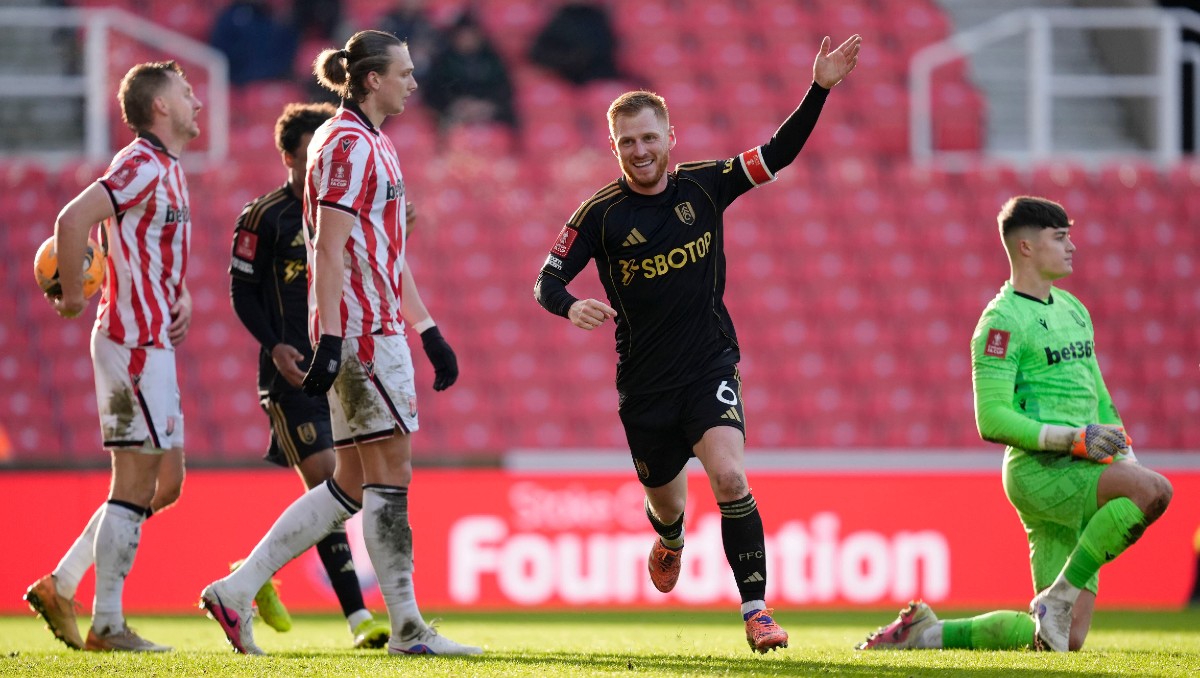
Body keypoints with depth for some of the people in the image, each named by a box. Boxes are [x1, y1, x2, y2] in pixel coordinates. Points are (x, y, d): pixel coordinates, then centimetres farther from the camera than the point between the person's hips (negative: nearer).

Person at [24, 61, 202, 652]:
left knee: (164, 483, 13)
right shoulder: (142, 165, -14)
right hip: (134, 343, -10)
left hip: (152, 343, 10)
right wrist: (71, 297, -17)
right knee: (135, 486, -6)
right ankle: (107, 625, -2)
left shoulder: (169, 170, 17)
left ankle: (60, 587, 13)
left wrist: (180, 297, 11)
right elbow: (73, 219, -26)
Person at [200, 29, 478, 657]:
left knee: (354, 486, 9)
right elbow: (329, 249, -18)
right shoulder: (348, 145, -11)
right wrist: (329, 341, -23)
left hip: (381, 329, 10)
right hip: (362, 332, -10)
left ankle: (237, 591, 9)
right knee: (390, 471, -6)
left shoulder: (376, 146, 20)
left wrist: (429, 332, 24)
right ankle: (406, 627, -3)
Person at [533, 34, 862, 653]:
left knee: (729, 475, -24)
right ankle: (670, 542, 56)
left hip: (710, 364, -1)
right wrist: (571, 306, -30)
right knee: (665, 502, 16)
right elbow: (547, 280, -6)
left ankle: (756, 610, -20)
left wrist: (820, 89, -10)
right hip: (644, 382, 1)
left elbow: (779, 153, 1)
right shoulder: (601, 213, -7)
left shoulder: (704, 186, -1)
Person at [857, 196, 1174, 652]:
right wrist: (1074, 439, -20)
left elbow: (1098, 396, 29)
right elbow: (992, 421, -14)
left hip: (1079, 477, 8)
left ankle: (925, 634, 13)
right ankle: (1060, 597, -21)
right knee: (1155, 491, -32)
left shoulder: (1072, 308, 20)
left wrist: (1126, 455, 13)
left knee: (1067, 639, 1)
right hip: (1039, 472, -8)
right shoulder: (1002, 321, -7)